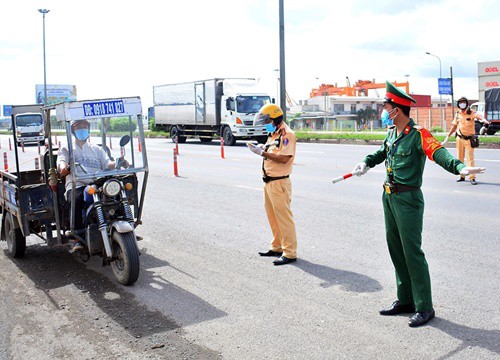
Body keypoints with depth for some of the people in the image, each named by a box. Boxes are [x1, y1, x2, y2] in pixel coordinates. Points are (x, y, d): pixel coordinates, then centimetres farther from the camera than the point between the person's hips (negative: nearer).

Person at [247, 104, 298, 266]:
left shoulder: (287, 134, -14)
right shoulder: (273, 134, 16)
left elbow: (283, 158, -24)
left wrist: (262, 152, -19)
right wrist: (260, 148, 0)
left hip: (279, 182, -10)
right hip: (268, 181, 10)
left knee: (284, 217, -6)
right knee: (272, 216, 16)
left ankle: (290, 253, 0)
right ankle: (277, 247, 28)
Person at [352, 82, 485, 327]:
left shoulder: (418, 134, -17)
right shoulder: (392, 132, 8)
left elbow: (438, 153, -33)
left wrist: (459, 167, -49)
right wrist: (366, 163, 32)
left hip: (408, 199, -8)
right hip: (388, 197, 9)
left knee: (412, 252, -5)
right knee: (395, 249, 14)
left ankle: (424, 308, 7)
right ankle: (405, 300, 27)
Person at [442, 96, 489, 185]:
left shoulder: (471, 112, -6)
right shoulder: (457, 114, 7)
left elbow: (478, 116, -28)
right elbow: (454, 126, 18)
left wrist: (483, 120, -51)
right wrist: (448, 136, 18)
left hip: (469, 139, -4)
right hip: (460, 138, 4)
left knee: (470, 158, -9)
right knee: (460, 158, 9)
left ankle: (472, 177, -8)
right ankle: (462, 176, 20)